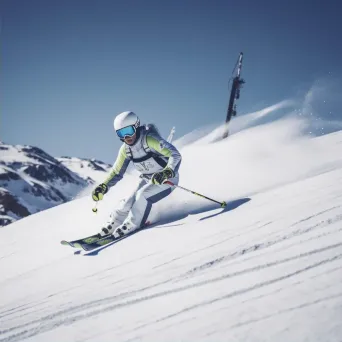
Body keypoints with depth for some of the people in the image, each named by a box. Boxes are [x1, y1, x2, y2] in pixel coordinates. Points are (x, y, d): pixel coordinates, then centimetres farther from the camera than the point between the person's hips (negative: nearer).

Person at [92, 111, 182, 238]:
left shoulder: (149, 139, -26)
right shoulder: (125, 149, -5)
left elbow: (175, 155, -33)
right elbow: (117, 172, 7)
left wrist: (167, 172, -50)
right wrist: (103, 187, -7)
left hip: (167, 178, -6)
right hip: (148, 180, 6)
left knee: (142, 195, -26)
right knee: (128, 203, -8)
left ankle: (131, 226, -10)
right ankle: (111, 226, 13)